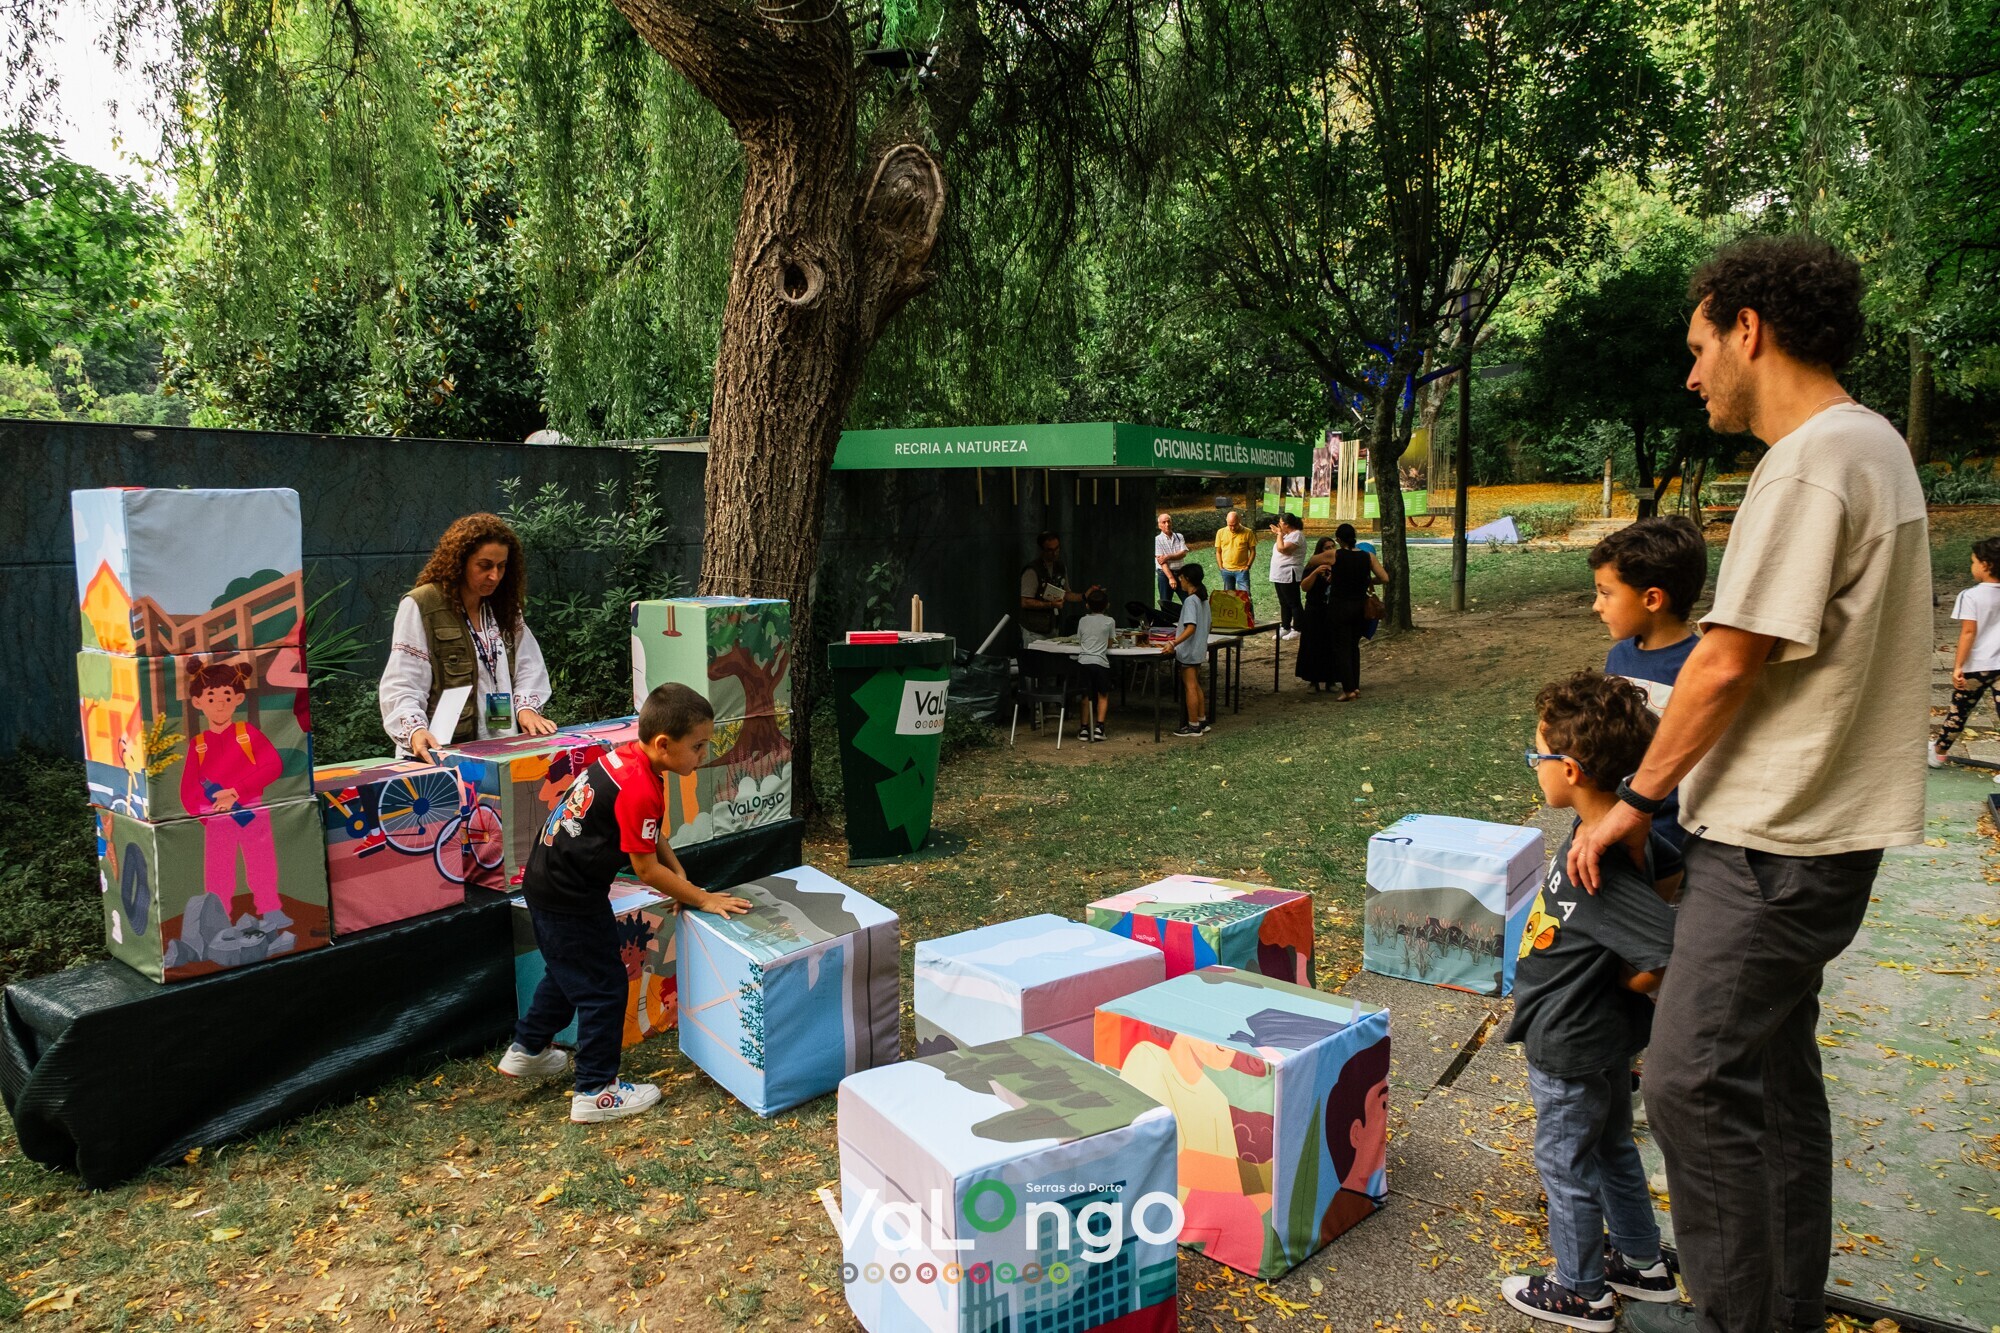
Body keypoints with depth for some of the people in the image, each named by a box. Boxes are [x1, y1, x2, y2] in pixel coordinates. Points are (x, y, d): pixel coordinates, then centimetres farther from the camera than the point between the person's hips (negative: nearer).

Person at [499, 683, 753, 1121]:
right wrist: (702, 899, -10)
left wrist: (679, 876, 3)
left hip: (546, 880, 10)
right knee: (604, 987, 1)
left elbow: (647, 837, 12)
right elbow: (647, 871, -20)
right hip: (568, 899, -10)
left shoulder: (626, 755, 0)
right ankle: (596, 1093, 12)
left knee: (568, 972, 28)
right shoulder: (640, 790, -28)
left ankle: (527, 1050, 45)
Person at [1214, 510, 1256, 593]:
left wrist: (1248, 566, -8)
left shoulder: (1248, 533, -4)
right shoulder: (1221, 533, 3)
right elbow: (1218, 552, 9)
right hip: (1226, 570, 3)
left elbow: (1252, 551, 1)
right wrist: (1220, 567, 1)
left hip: (1241, 570, -3)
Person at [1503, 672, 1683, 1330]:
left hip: (1571, 1047, -9)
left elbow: (1675, 954, -35)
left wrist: (1626, 986, -15)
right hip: (1604, 1037, 9)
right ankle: (1642, 1263, 45)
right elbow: (1671, 868, 14)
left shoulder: (1599, 867, -33)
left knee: (1566, 1164, 12)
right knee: (1611, 1148, 27)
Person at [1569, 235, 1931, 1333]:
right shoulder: (1872, 444, 15)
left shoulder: (1810, 463, -18)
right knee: (1773, 1068, 18)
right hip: (1804, 829, 10)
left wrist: (1636, 799, -7)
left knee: (1696, 1081, -3)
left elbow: (1728, 664, -19)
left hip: (1775, 841, -10)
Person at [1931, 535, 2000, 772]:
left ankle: (1938, 753, 29)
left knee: (1959, 711, 12)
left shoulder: (1970, 596, -12)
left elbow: (1968, 633, -17)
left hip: (1976, 666, -4)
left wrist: (1958, 666, -16)